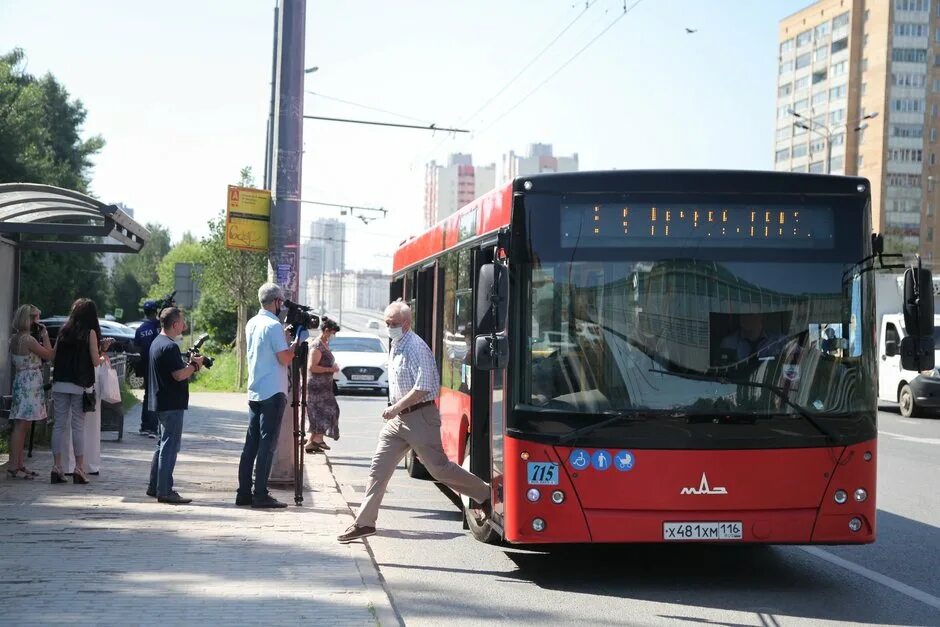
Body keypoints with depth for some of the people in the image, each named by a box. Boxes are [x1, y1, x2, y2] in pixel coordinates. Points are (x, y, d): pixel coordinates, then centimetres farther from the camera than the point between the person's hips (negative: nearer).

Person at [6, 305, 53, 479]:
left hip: (20, 380, 10)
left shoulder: (14, 339, 12)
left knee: (22, 426, 12)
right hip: (30, 383, -10)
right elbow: (49, 354, -12)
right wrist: (45, 335, -2)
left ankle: (20, 464, 17)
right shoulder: (28, 340, -17)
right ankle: (13, 466, -9)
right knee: (21, 426, -9)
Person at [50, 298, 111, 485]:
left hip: (60, 383, 4)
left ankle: (57, 467, 5)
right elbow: (96, 362, -6)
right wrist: (103, 354, 14)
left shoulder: (64, 330, 9)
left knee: (59, 425, 6)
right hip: (79, 385, -3)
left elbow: (53, 356, 8)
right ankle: (79, 468, 2)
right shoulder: (90, 332, -3)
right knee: (78, 426, 2)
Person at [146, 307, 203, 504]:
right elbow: (179, 375, -24)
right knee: (170, 447, -6)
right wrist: (195, 365, -8)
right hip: (172, 404, -10)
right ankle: (164, 491, -5)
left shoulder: (157, 342, 14)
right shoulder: (170, 346, -19)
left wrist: (189, 364, 8)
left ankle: (154, 486, 24)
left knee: (163, 445, 18)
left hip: (160, 402, 10)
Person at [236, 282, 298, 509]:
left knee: (251, 443, 9)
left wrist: (285, 336, 20)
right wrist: (296, 341, 0)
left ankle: (244, 493, 10)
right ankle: (260, 495, -7)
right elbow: (285, 358, -15)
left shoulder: (251, 324, 13)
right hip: (273, 392, -8)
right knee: (267, 444, -6)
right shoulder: (274, 325, -13)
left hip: (254, 392, 8)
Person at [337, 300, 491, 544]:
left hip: (420, 417, -8)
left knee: (439, 468, 1)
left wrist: (396, 407, -20)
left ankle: (485, 494, 20)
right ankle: (364, 522, 5)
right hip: (398, 418, 8)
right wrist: (395, 409, 17)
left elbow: (423, 388, -23)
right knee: (379, 467, 2)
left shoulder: (416, 348, -17)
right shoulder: (395, 346, 12)